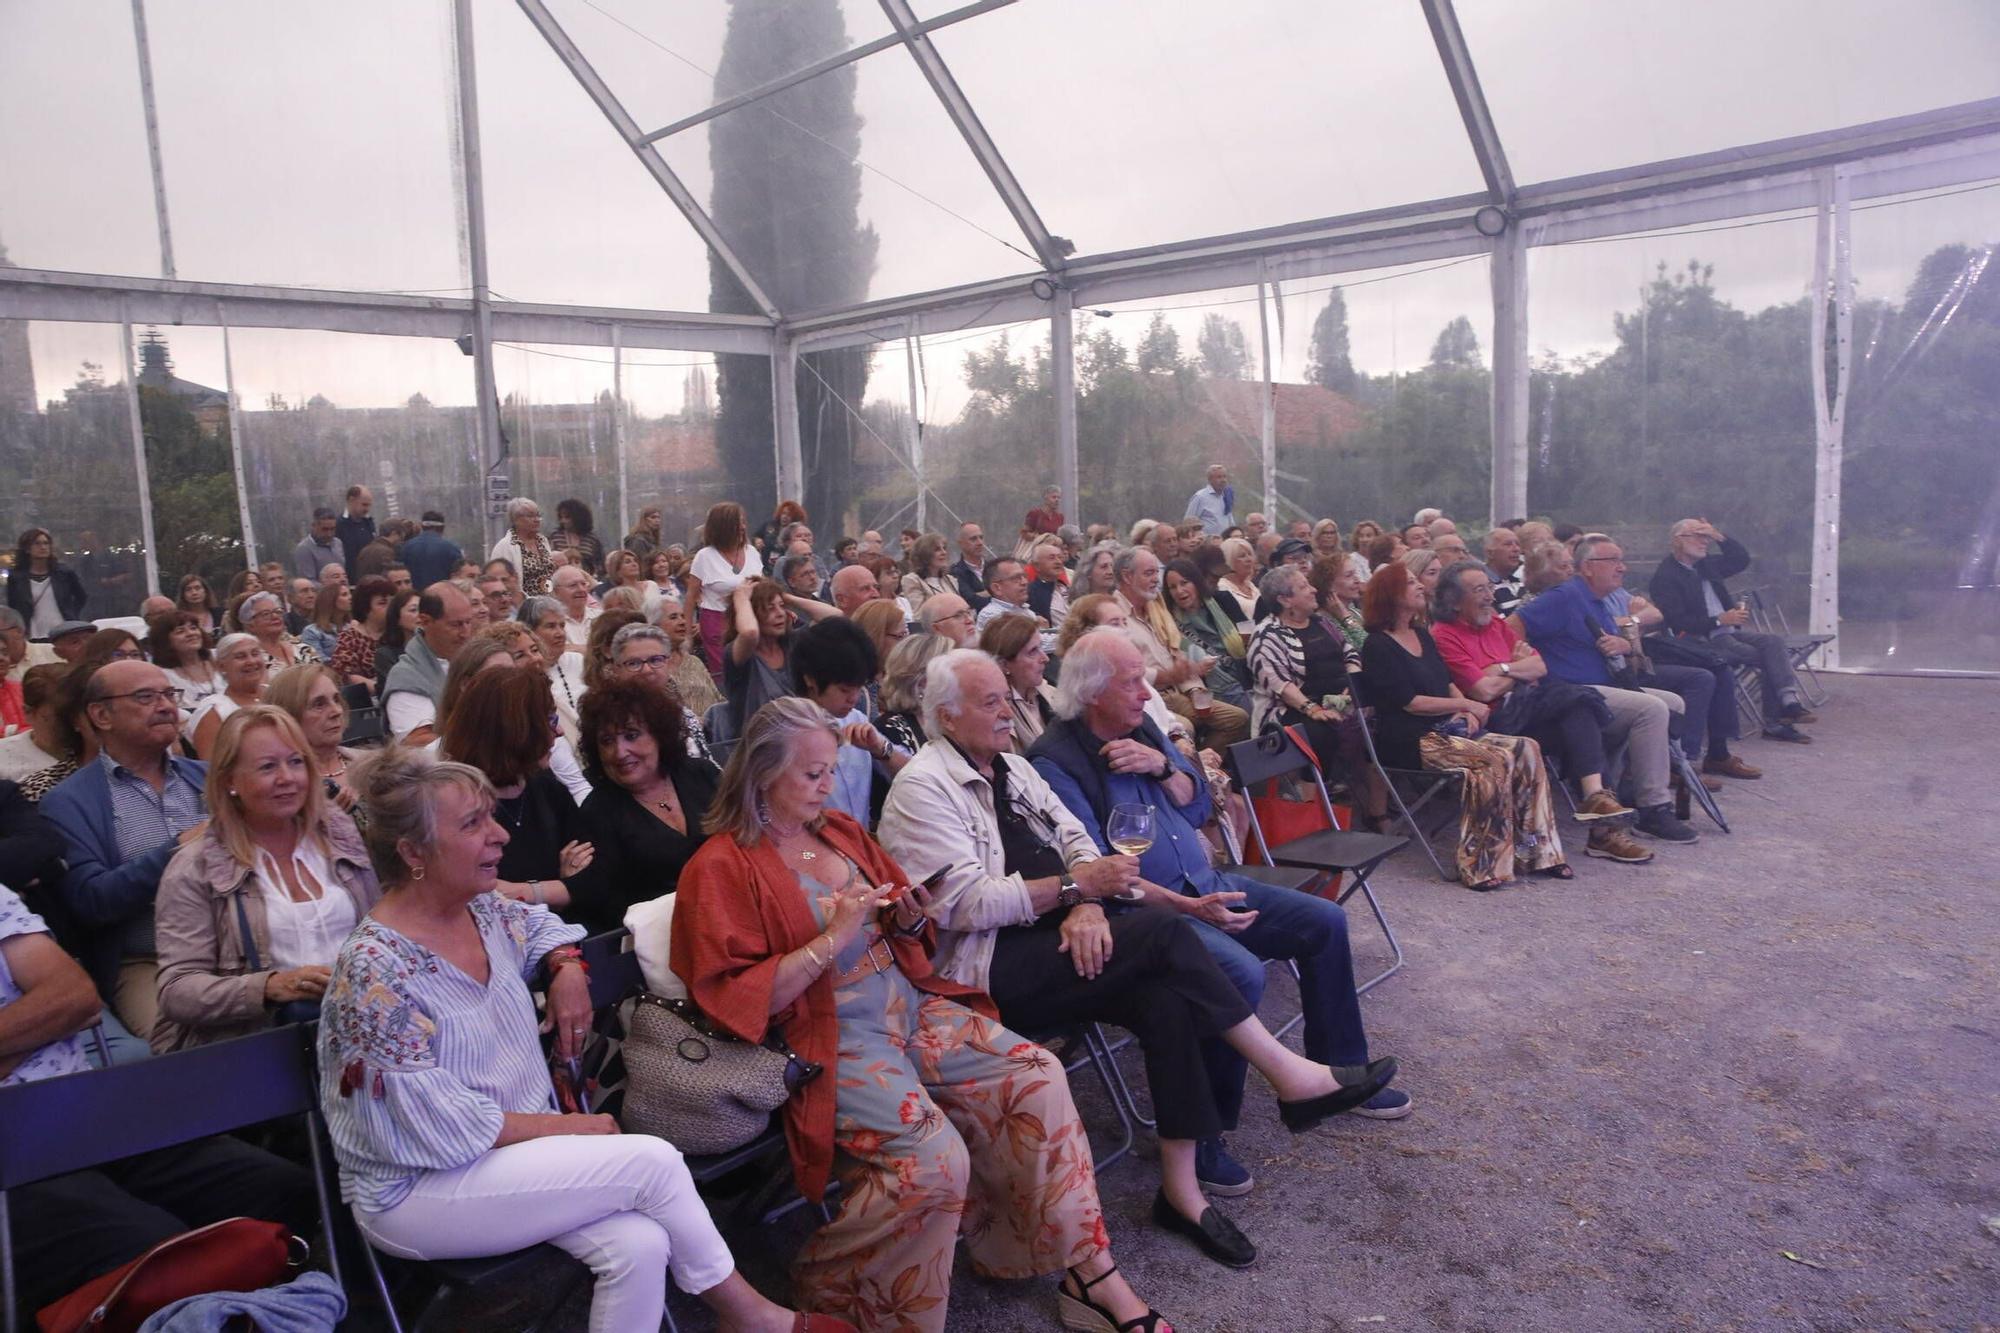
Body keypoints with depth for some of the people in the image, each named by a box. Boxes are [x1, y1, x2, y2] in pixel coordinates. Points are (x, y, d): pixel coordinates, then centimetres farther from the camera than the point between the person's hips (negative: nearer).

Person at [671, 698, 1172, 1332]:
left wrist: (907, 920, -1)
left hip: (909, 1004, 7)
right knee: (935, 1156, -28)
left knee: (1037, 1078, -11)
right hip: (829, 1038, -7)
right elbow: (735, 997, -15)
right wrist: (832, 938, -20)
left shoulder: (840, 830, 12)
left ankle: (1094, 1275, -1)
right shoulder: (720, 869, -8)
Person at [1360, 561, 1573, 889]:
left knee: (1526, 750, -15)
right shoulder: (1378, 646, -5)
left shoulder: (1422, 634, 21)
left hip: (1447, 727, 8)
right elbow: (1409, 702, -12)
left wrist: (1465, 710, 2)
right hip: (1412, 741, -8)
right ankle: (1481, 865, -25)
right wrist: (1465, 704, -9)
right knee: (1496, 759, -30)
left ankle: (1538, 852, -13)